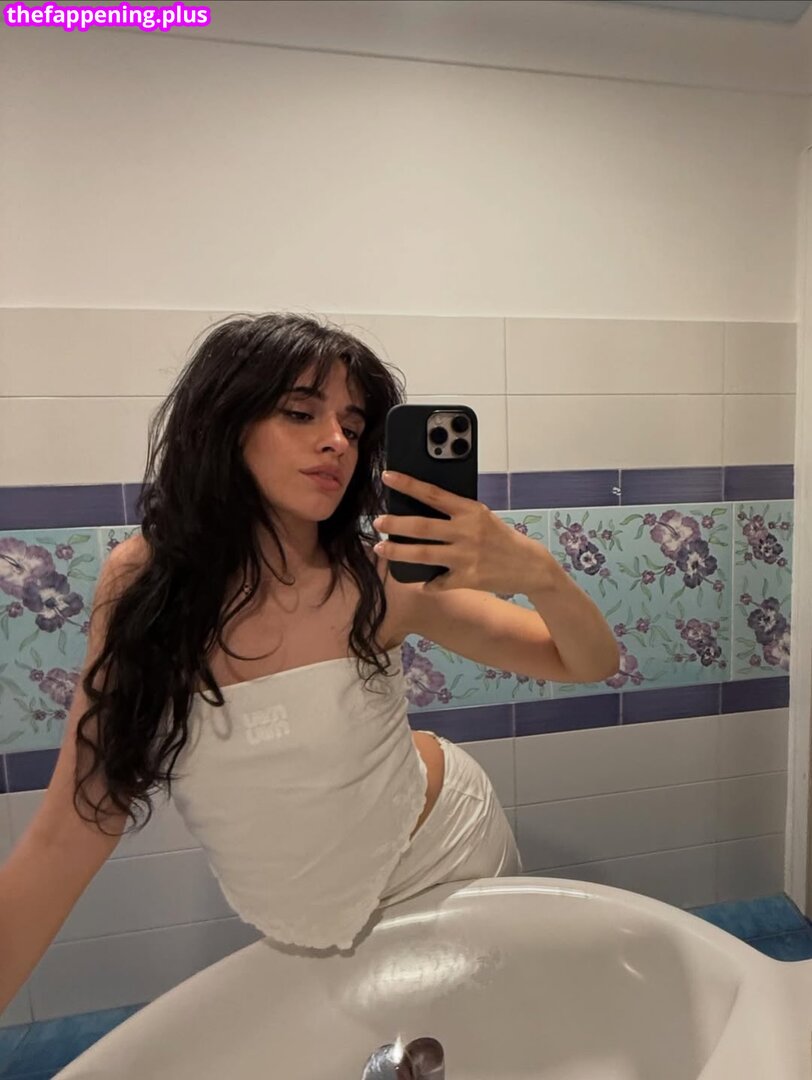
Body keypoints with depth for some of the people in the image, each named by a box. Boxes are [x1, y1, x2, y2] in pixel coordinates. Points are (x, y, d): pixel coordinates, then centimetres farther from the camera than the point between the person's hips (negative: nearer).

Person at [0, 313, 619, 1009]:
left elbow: (590, 663, -18)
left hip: (443, 861, -1)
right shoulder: (142, 583, -18)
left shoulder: (382, 579, -23)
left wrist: (535, 571, -39)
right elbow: (70, 834, -14)